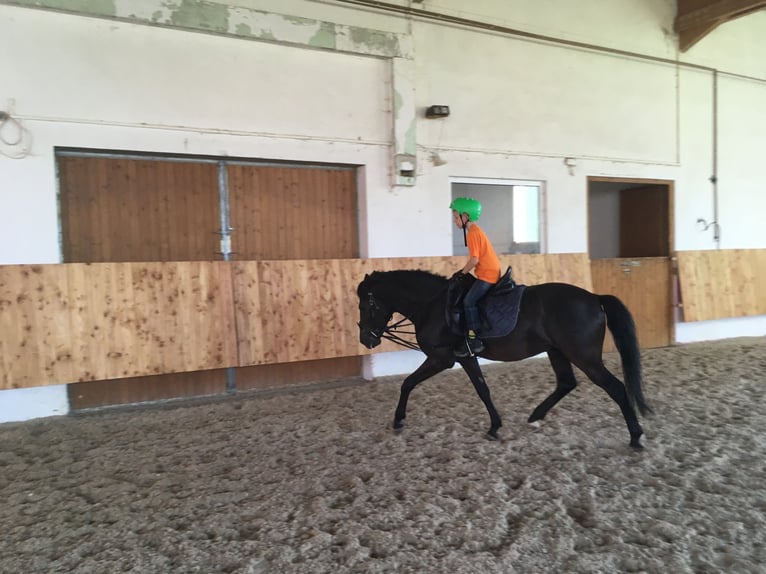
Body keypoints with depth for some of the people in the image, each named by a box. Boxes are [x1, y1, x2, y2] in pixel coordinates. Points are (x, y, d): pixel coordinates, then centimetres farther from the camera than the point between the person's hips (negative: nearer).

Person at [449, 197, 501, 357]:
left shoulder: (472, 233, -15)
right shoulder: (476, 230, 16)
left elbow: (474, 260, -21)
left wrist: (462, 273, -8)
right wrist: (463, 271, 13)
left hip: (487, 275, -11)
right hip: (490, 272, 11)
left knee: (469, 301, -18)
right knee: (471, 300, 15)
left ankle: (474, 339, -17)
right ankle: (474, 337, 19)